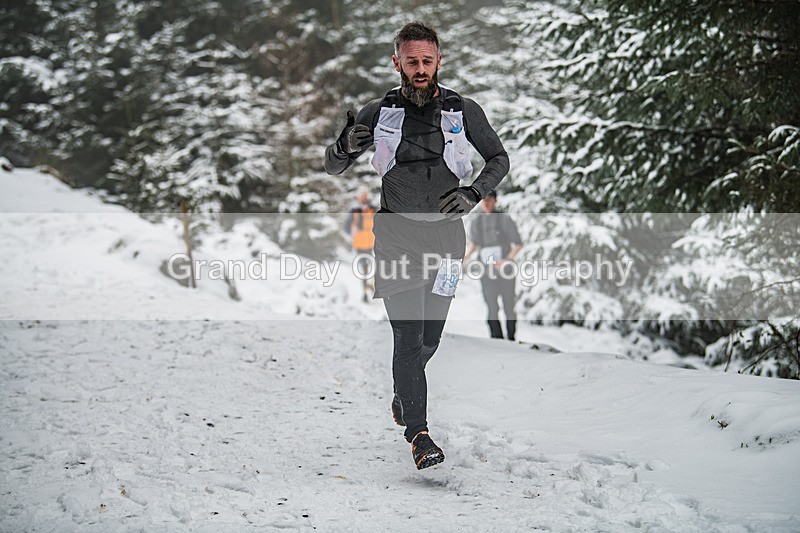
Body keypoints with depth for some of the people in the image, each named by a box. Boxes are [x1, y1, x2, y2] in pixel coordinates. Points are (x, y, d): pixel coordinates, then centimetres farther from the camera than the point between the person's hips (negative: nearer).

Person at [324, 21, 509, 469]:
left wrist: (473, 193, -7)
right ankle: (418, 434, -7)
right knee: (408, 337, -10)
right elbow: (333, 167, 7)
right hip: (397, 236, -1)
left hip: (445, 235, 1)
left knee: (430, 338, 10)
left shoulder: (463, 111, 1)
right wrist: (345, 146, -16)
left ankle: (404, 395, 40)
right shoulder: (380, 113, 1)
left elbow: (499, 158, 12)